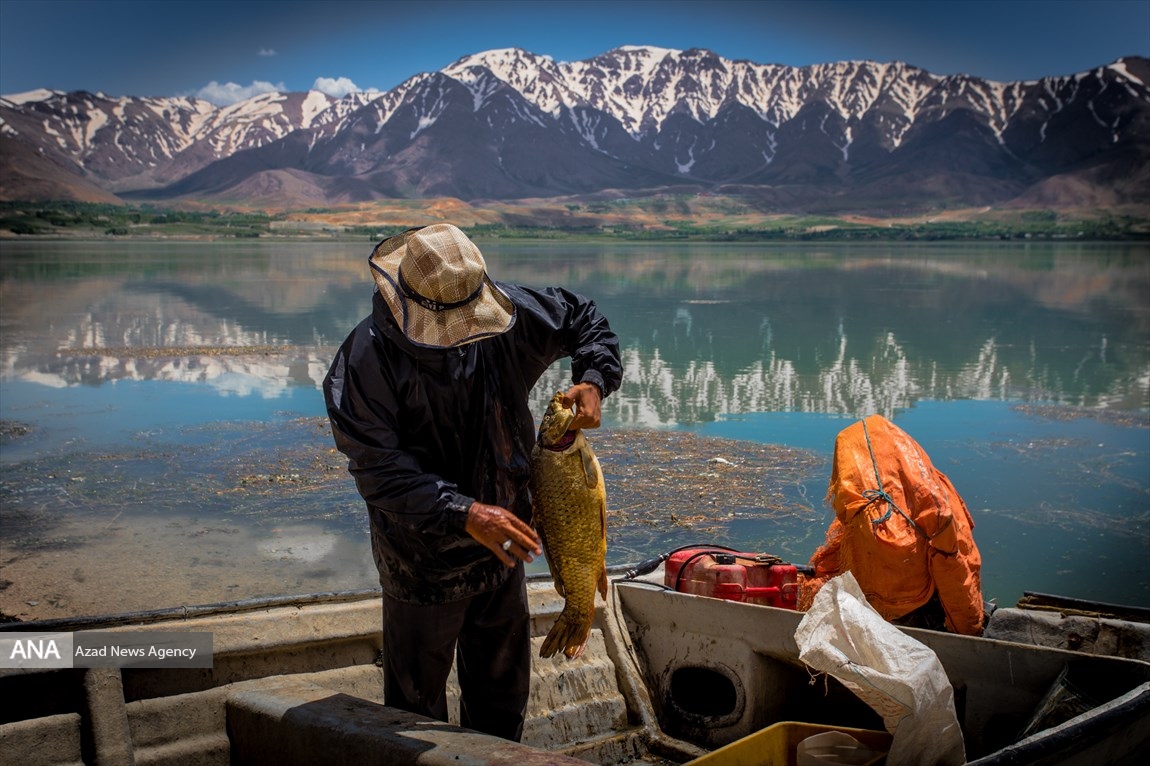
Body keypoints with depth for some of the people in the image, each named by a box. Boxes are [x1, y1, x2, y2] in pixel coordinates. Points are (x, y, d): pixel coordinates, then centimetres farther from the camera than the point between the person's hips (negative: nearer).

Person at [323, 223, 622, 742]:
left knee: (504, 690, 21)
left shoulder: (506, 312, -10)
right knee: (417, 704, 7)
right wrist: (463, 514, -37)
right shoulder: (367, 358, -22)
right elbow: (379, 469, -26)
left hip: (502, 542, 5)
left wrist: (594, 380, -10)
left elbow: (582, 318, 8)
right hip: (423, 558, -4)